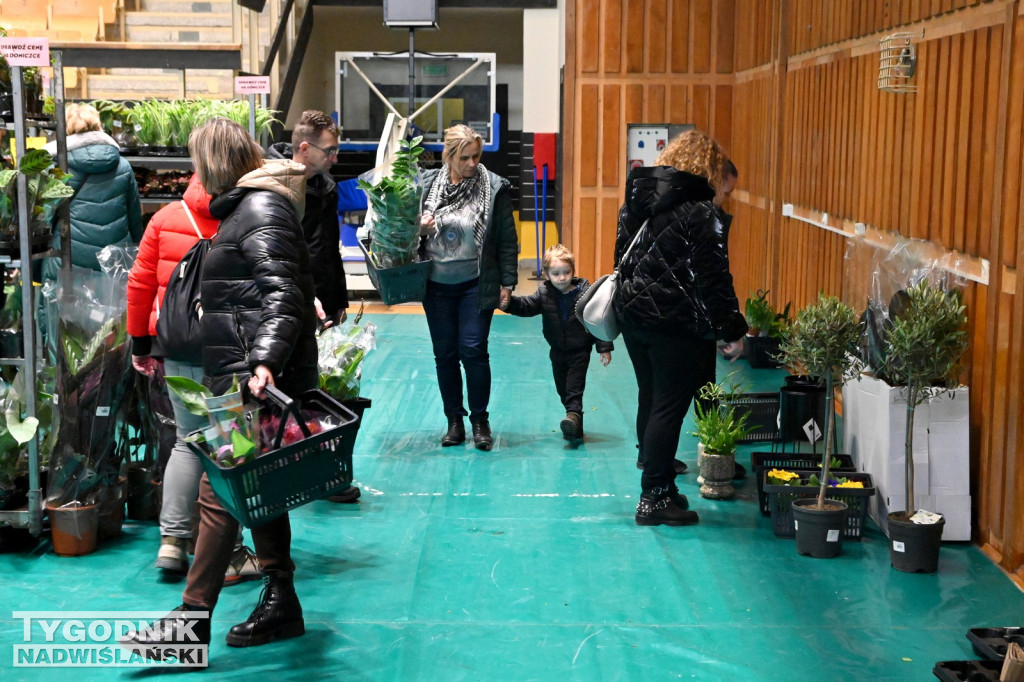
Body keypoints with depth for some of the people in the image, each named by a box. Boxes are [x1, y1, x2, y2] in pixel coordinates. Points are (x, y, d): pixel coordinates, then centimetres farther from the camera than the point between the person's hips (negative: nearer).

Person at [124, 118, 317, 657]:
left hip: (252, 378, -11)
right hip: (241, 375, 11)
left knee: (221, 490, -9)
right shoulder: (249, 207, 20)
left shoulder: (261, 212, -12)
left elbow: (283, 293, -23)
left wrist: (265, 360, -33)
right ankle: (280, 603, 21)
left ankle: (192, 619, -5)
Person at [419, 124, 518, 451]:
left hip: (476, 285, -3)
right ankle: (454, 420, 20)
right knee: (445, 354, 8)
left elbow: (507, 240, -1)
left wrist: (507, 282, -4)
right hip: (436, 285, 3)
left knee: (473, 350, -7)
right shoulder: (426, 184, 1)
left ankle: (480, 420, 9)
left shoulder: (495, 188, -5)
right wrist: (418, 227, -10)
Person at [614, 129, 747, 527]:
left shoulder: (635, 199, 10)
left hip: (632, 313, 8)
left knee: (650, 401, 16)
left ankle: (657, 486, 25)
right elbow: (713, 278, -15)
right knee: (669, 407, -2)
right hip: (677, 325, -8)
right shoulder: (698, 211, -13)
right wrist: (732, 330, -9)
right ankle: (654, 498, 2)